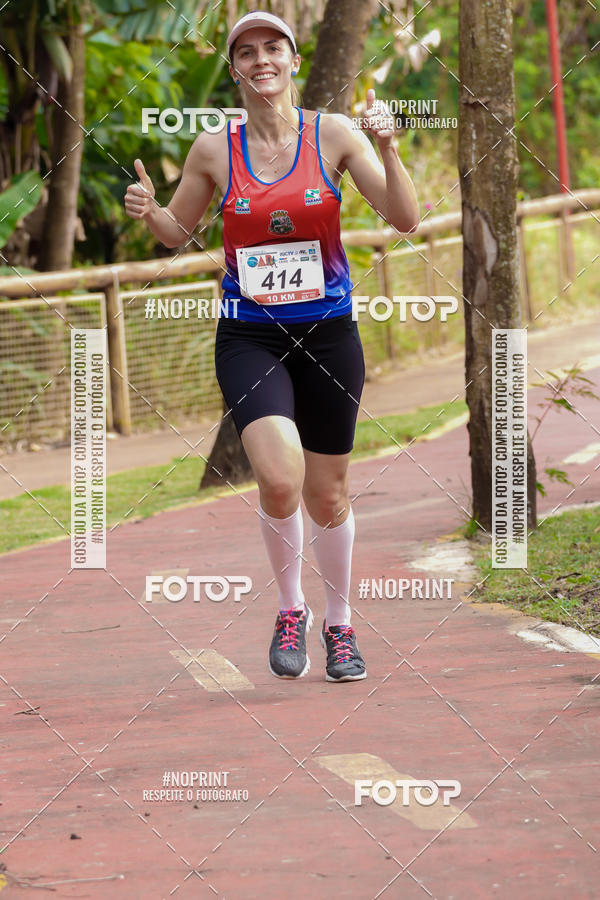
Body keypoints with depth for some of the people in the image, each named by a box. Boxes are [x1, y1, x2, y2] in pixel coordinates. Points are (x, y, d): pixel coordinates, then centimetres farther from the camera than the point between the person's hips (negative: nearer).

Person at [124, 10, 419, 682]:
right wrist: (147, 211, -9)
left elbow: (405, 220, -7)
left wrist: (388, 149, -22)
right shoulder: (213, 149, -1)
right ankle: (290, 611, 4)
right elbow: (178, 231, 14)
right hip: (249, 337, -1)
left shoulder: (334, 134, -3)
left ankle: (338, 624, 34)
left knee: (327, 495, 10)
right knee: (279, 480, -22)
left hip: (328, 333, 1)